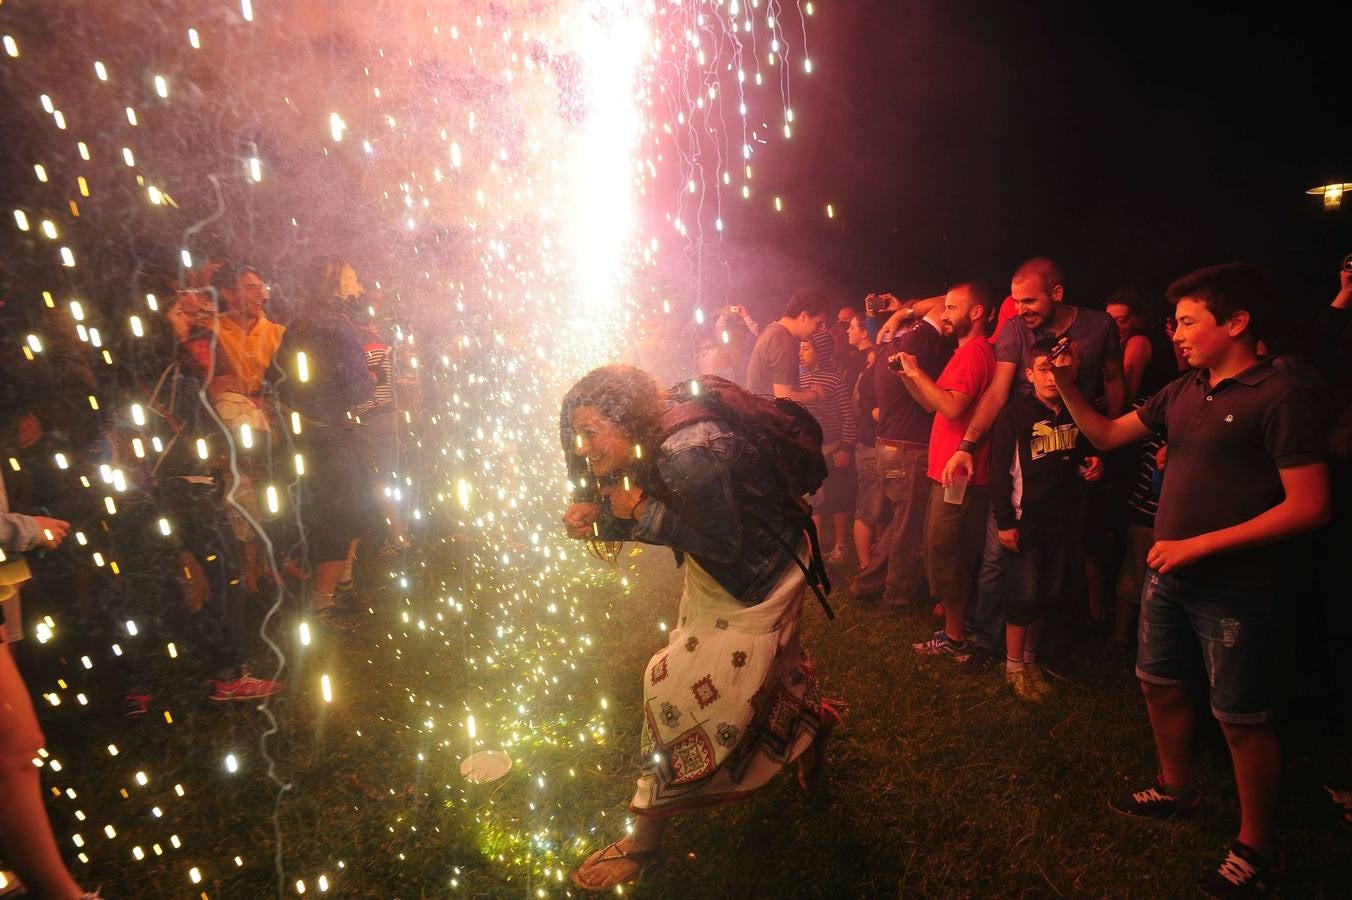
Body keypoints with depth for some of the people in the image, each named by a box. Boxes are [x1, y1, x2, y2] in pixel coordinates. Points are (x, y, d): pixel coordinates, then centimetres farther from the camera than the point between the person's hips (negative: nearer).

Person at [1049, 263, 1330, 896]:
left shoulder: (1285, 393, -15)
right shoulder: (1183, 392, 6)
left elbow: (1308, 506, -19)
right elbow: (1107, 435, 13)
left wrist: (1199, 545, -20)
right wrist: (1065, 385, -1)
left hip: (1234, 588, -7)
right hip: (1169, 574, 7)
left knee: (1241, 718, 5)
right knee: (1160, 684, 19)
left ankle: (1257, 846, 25)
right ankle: (1177, 789, 41)